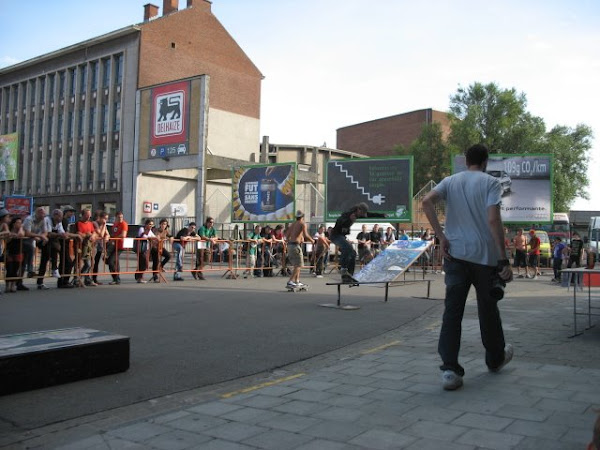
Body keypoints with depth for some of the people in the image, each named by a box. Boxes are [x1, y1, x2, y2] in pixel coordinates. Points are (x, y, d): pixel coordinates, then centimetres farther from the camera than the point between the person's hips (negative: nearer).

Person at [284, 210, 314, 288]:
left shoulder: (293, 224, 17)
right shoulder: (303, 223, -3)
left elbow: (287, 235, 16)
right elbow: (305, 235, -16)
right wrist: (312, 240, -1)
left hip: (289, 245, 8)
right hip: (296, 245, -8)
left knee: (296, 265, 17)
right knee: (298, 265, -6)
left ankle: (297, 281, 18)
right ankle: (290, 282, -14)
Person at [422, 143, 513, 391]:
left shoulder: (450, 181, 9)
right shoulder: (491, 182, -2)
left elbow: (427, 201, -9)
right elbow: (493, 220, -14)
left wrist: (441, 236, -6)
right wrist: (503, 259, -12)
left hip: (455, 253, 2)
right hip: (485, 255, -2)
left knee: (452, 310, 1)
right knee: (488, 309, 15)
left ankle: (450, 369, -7)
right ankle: (495, 359, 35)